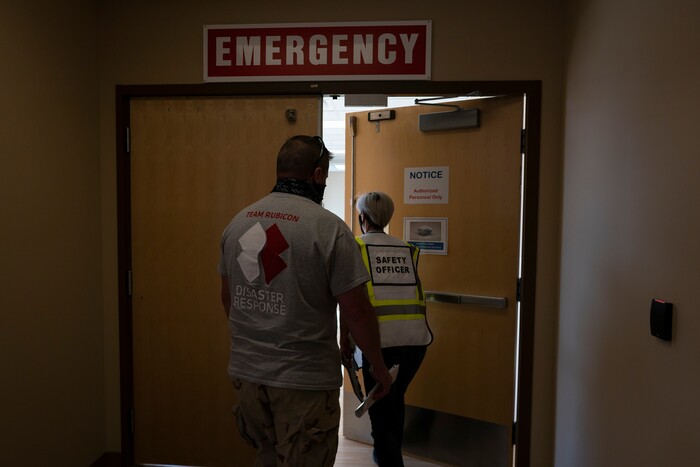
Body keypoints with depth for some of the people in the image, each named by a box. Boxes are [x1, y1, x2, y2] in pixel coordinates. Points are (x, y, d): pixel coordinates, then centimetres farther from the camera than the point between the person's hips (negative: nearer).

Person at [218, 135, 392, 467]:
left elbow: (228, 298, 12)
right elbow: (355, 311, -15)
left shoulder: (238, 222, 2)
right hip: (304, 380, -6)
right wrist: (378, 365, 1)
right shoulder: (329, 228, -16)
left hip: (246, 371, 6)